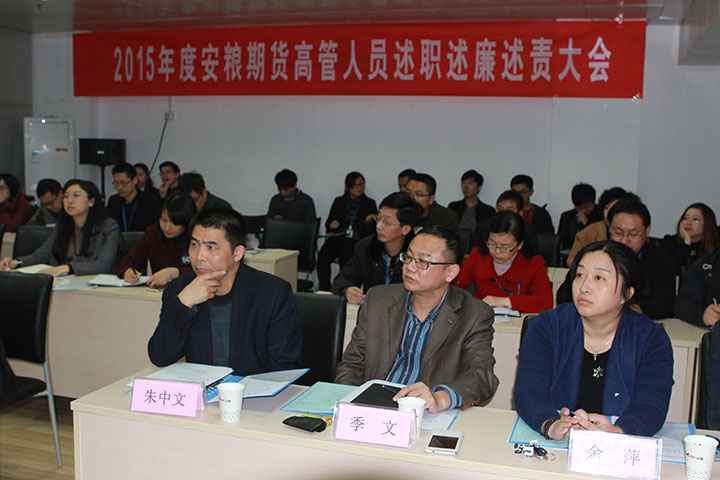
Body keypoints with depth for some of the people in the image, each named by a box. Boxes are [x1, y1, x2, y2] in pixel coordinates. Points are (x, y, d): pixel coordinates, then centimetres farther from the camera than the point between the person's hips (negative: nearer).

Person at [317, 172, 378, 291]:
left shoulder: (370, 203, 15)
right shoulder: (339, 201, 22)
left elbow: (373, 230, 9)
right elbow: (328, 223, 20)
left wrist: (370, 222, -14)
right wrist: (331, 224, -5)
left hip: (357, 240, -2)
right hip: (337, 238, 3)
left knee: (344, 257, -35)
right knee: (323, 255, -29)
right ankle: (324, 290, -24)